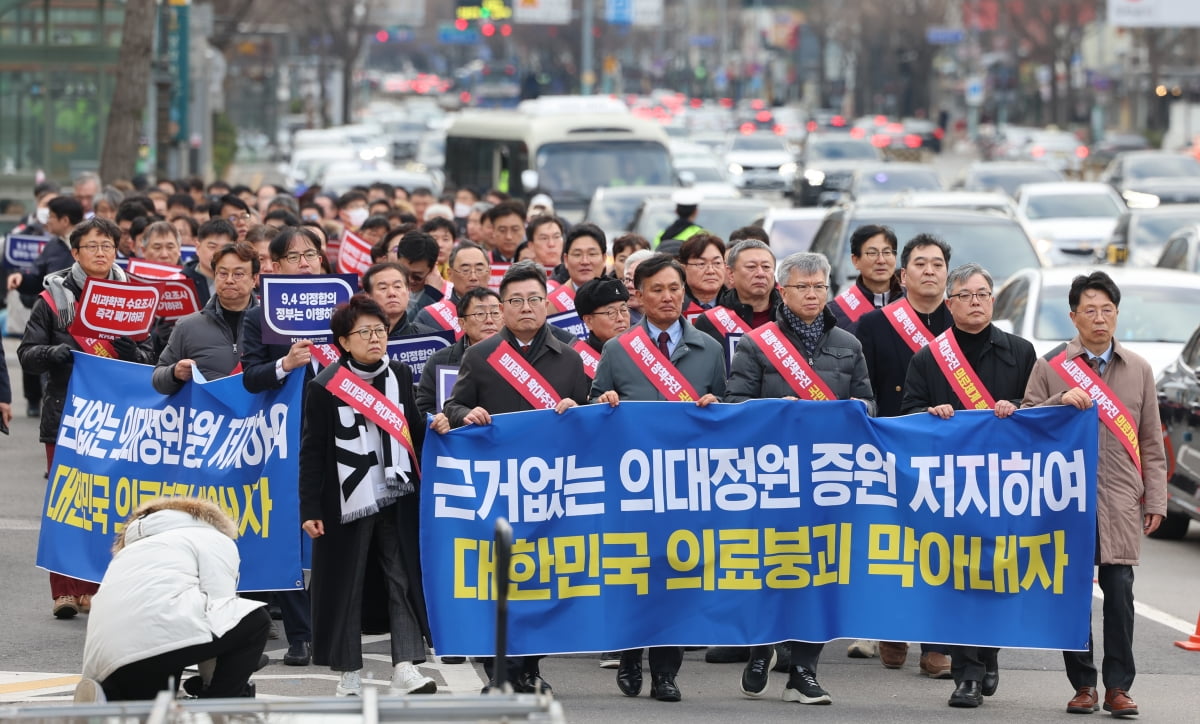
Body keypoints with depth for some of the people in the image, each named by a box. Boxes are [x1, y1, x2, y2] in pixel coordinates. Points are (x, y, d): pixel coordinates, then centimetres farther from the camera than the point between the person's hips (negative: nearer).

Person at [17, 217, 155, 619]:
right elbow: (27, 354, -2)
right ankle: (65, 591, 0)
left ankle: (95, 589, 9)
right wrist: (53, 353, -22)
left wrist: (130, 350, -12)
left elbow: (147, 357, 10)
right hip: (65, 411, -2)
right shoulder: (54, 298, 1)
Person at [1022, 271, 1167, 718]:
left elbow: (1151, 442, 11)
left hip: (1120, 503, 0)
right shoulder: (1049, 367, 6)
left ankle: (1117, 687, 1)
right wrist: (1061, 402, -14)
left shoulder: (1139, 370, 11)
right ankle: (1083, 685, 9)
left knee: (1119, 593, -5)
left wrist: (1155, 500, 6)